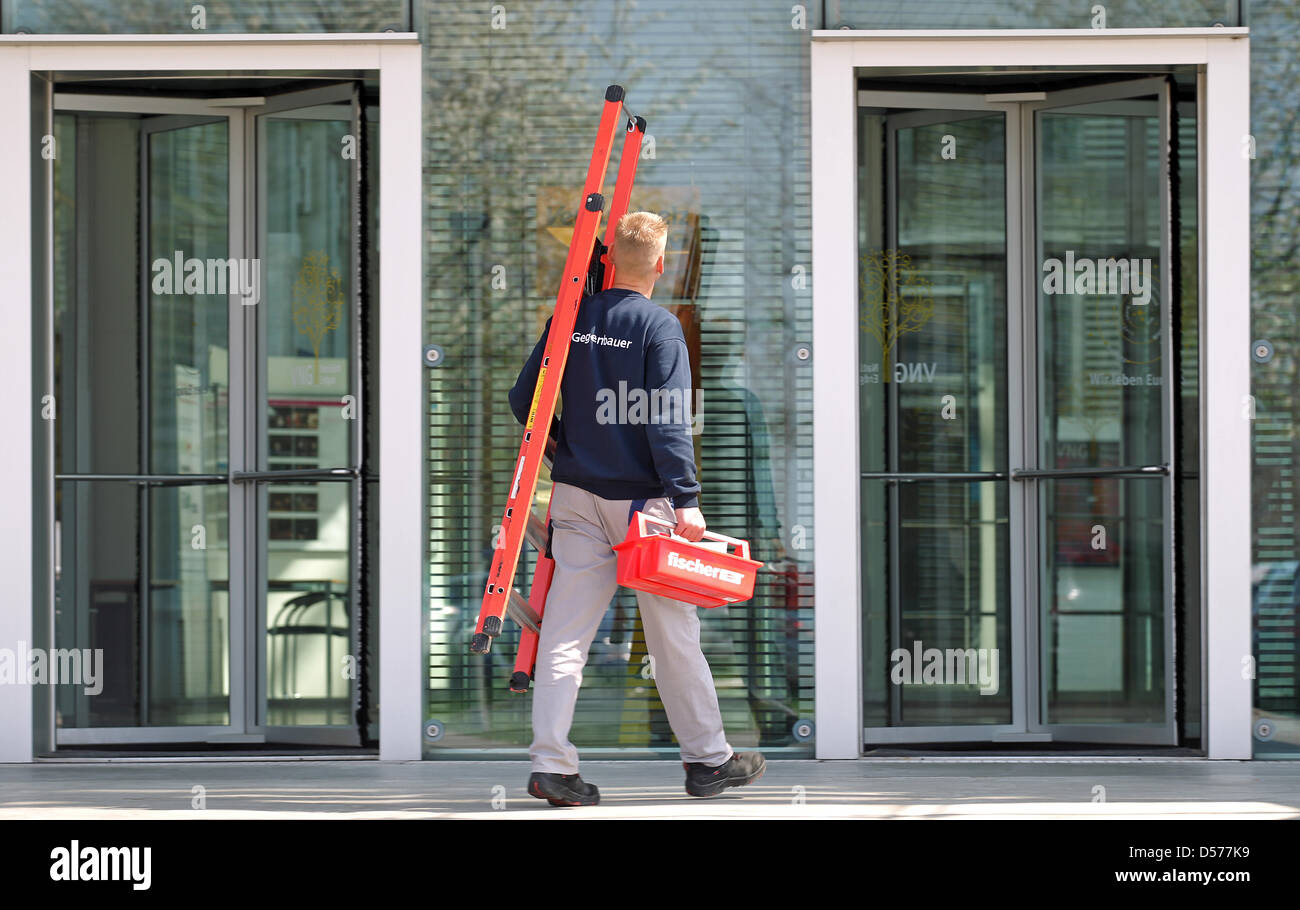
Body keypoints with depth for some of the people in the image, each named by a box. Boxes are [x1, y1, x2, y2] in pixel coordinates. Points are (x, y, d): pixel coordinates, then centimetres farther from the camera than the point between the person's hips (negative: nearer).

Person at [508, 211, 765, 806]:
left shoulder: (570, 320, 5)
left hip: (576, 495, 4)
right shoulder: (659, 327, -9)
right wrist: (685, 500, -18)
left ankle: (551, 764, -6)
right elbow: (668, 421, -17)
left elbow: (523, 400, 11)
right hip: (639, 499, -4)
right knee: (673, 632, 6)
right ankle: (708, 759, 16)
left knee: (566, 630, 2)